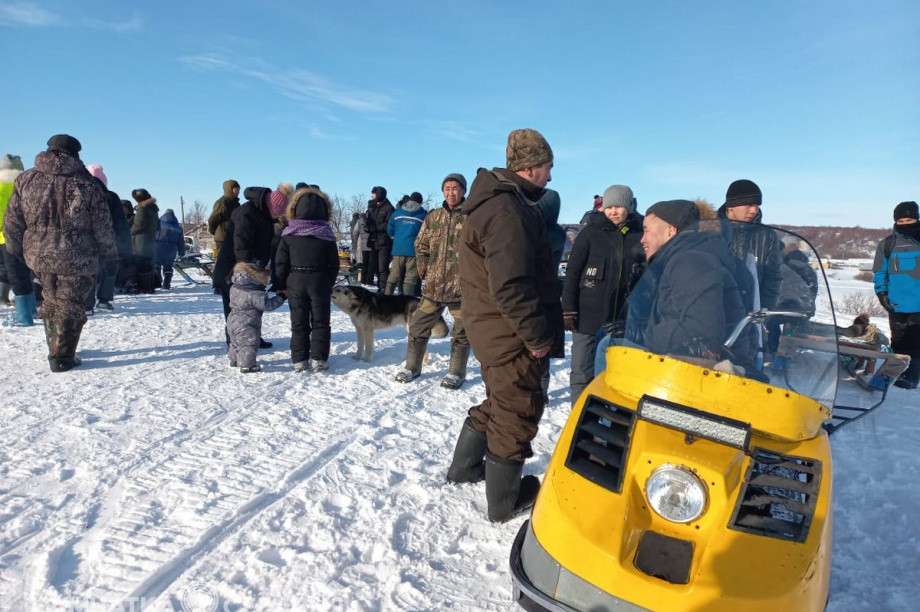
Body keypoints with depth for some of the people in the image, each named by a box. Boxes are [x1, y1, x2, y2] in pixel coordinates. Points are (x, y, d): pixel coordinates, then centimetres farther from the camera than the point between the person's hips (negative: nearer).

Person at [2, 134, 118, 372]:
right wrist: (110, 256, 6)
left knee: (51, 302, 20)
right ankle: (62, 357, 6)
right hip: (76, 258, -4)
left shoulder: (26, 179, 3)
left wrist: (15, 251, 18)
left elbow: (12, 221, 6)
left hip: (39, 255, 4)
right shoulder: (87, 184, -5)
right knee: (70, 306, 4)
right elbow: (103, 228, -4)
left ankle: (56, 350, 29)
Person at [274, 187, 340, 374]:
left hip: (295, 282, 1)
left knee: (299, 323, 8)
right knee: (320, 322, 7)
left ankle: (299, 360, 9)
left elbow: (281, 262, -2)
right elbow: (334, 263, 0)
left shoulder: (289, 234, -2)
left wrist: (281, 285, 6)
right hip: (320, 283, -1)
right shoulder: (326, 234, -3)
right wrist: (329, 284, 10)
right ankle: (319, 360, 5)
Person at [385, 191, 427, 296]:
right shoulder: (424, 215, 0)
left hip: (398, 248, 3)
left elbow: (390, 230, 13)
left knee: (394, 275, 9)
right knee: (410, 277, -1)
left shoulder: (397, 212, 9)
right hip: (414, 250, -3)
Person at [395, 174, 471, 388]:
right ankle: (412, 367, 25)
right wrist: (424, 270, 6)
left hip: (462, 286, -4)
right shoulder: (433, 217, 9)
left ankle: (456, 373, 21)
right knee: (418, 326, 9)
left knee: (461, 332, 7)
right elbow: (421, 245, 15)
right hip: (433, 286, 4)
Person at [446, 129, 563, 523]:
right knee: (517, 410, 3)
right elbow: (511, 286, -28)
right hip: (512, 333, -10)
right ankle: (505, 502, 20)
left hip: (494, 329, 10)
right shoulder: (507, 212, -21)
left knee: (499, 402, 24)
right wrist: (537, 334, -19)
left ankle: (464, 468, 40)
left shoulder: (497, 202, 14)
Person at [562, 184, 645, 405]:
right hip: (589, 317, -1)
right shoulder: (591, 233, 0)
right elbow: (572, 273, -1)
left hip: (625, 320, 1)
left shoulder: (641, 236, 4)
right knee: (582, 374, 5)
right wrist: (568, 310, -6)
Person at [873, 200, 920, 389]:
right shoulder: (888, 244, 7)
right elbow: (879, 272, 11)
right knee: (899, 342, 11)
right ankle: (897, 372, 19)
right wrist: (881, 293, 1)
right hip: (897, 304, 2)